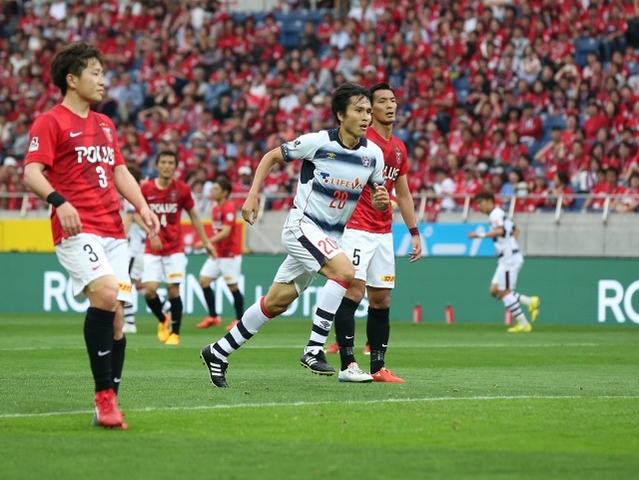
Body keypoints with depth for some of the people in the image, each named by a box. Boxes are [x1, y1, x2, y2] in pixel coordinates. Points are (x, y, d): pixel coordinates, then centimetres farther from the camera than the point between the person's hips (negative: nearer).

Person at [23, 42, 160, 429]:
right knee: (105, 293, -27)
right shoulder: (50, 123, -2)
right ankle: (105, 395, -21)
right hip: (77, 229, -7)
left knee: (116, 316, 2)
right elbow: (32, 172, -11)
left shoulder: (105, 125, 22)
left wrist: (143, 207, 11)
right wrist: (58, 201, -29)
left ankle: (109, 407, 9)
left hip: (114, 231, 7)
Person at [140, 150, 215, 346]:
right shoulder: (146, 189, -3)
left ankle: (175, 333, 7)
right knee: (149, 290, -10)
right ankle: (162, 320, 19)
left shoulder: (182, 190, -2)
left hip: (175, 249, 0)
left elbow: (194, 216, 9)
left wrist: (206, 242, 8)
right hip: (152, 249, 0)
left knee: (173, 289, -7)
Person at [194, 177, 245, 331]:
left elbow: (225, 232, -23)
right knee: (203, 280, -1)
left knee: (232, 286, -2)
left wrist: (207, 242, -27)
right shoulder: (215, 208, 11)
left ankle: (240, 319, 10)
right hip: (217, 253, 9)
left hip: (230, 254, -9)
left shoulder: (229, 208, -16)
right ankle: (213, 317, 4)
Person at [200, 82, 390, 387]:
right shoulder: (317, 142, -15)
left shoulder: (373, 154, -2)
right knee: (345, 271, -29)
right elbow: (271, 157, -2)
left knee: (276, 303, 9)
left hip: (330, 237, 6)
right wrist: (252, 195, -9)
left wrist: (381, 200, -16)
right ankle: (313, 350, -23)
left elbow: (378, 198, 8)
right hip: (301, 225, -6)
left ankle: (218, 353, 22)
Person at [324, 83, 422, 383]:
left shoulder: (399, 148, 15)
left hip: (383, 233, 7)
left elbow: (403, 194, 22)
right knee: (353, 291, -14)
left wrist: (414, 233, 19)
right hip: (357, 229, -7)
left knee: (382, 299, 6)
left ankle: (378, 367, 10)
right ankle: (347, 365, -13)